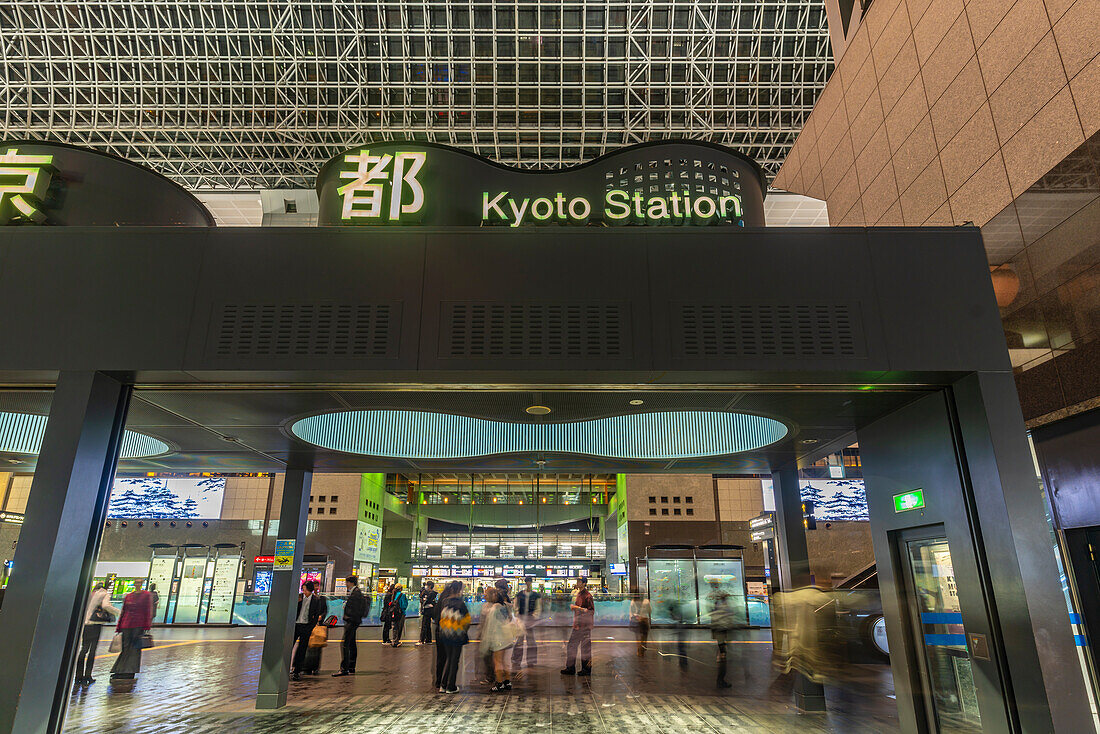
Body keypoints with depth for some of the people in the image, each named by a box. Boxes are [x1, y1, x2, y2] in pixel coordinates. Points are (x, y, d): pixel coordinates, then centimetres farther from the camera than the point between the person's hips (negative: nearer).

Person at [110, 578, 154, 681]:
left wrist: (146, 626, -9)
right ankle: (120, 672, 12)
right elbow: (123, 612, 16)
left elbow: (148, 611, -2)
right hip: (126, 625, 3)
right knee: (125, 648, 4)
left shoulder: (147, 595, 1)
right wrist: (118, 627, 12)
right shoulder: (128, 596, 12)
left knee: (135, 649, -2)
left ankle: (130, 673, 2)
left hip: (139, 625, -3)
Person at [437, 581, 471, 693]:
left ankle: (443, 685, 19)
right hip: (457, 635, -5)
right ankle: (451, 687, 12)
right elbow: (467, 621, -9)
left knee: (448, 659, 18)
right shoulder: (460, 603, -16)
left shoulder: (444, 601, -1)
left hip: (445, 635, 5)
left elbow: (441, 617, 8)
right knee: (455, 660, 7)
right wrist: (465, 631, 8)